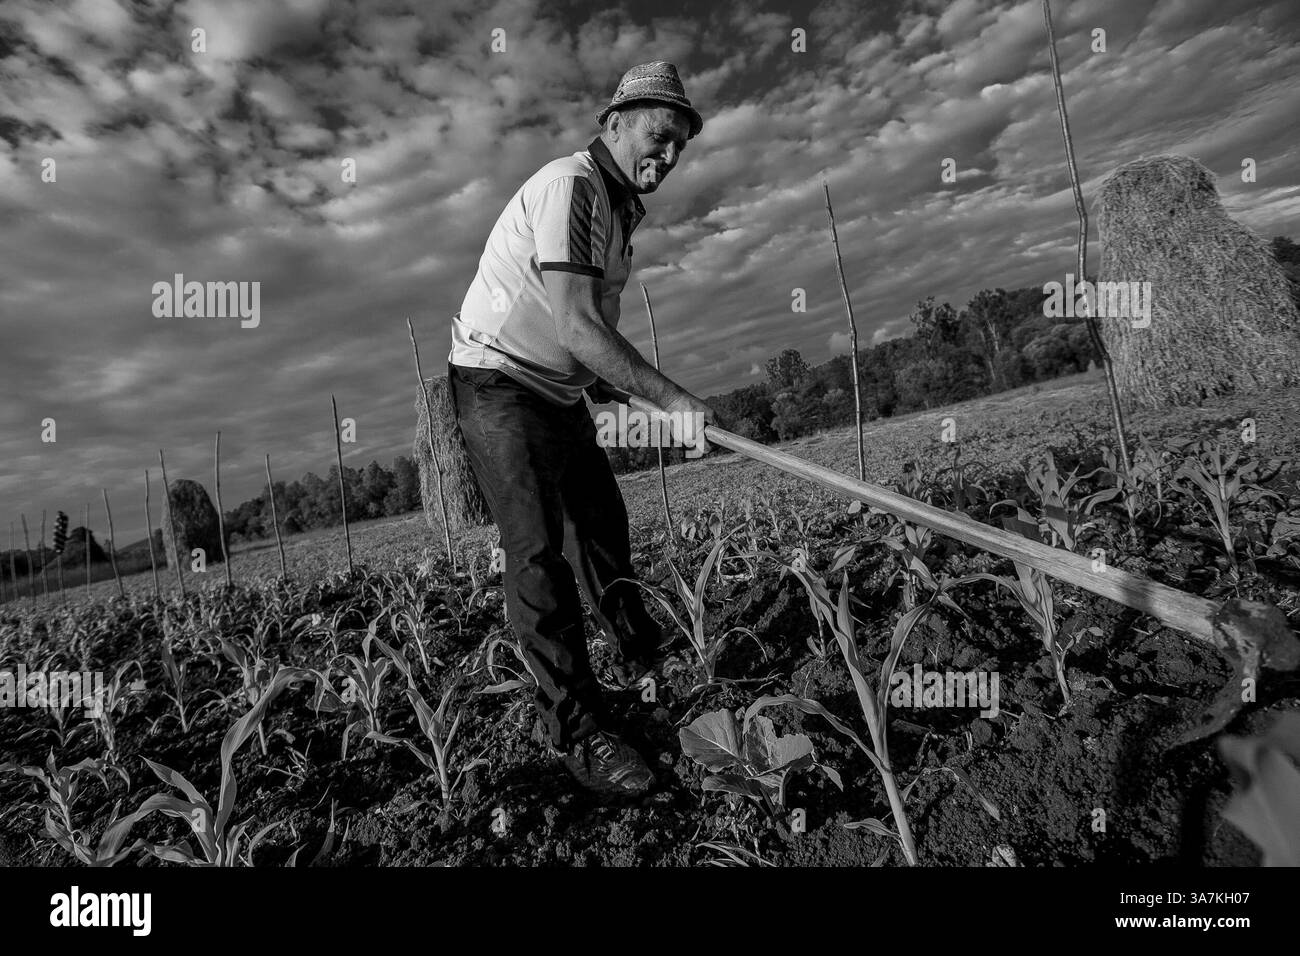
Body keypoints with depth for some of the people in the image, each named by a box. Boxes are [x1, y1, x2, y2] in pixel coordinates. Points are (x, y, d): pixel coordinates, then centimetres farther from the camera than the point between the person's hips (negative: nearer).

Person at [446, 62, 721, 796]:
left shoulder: (621, 206, 12)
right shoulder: (571, 186, -19)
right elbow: (576, 326, -30)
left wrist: (609, 380, 0)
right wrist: (671, 398, -29)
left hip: (560, 390, 10)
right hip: (498, 382, -9)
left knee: (602, 519, 18)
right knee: (540, 549, -15)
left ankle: (638, 651, 40)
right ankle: (580, 729, -6)